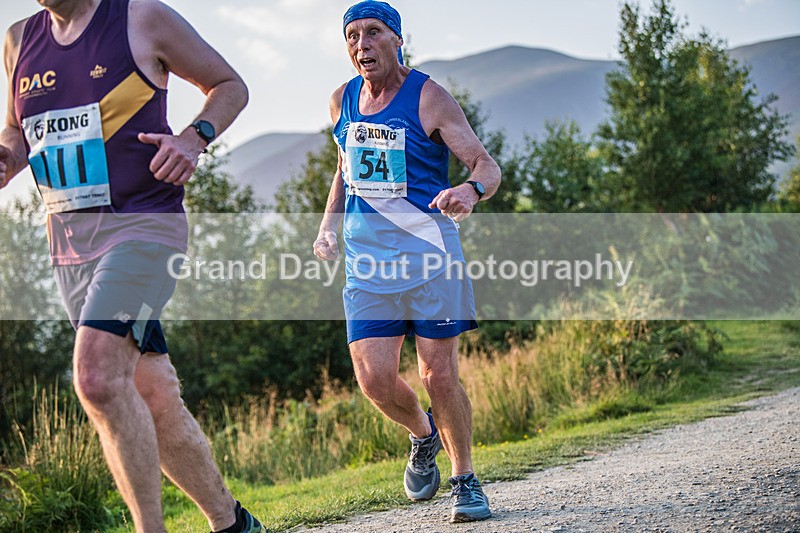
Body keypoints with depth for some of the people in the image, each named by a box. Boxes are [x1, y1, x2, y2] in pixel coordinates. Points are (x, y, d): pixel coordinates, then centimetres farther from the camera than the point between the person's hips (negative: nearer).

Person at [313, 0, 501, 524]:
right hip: (367, 259, 4)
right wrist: (329, 225, 11)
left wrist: (471, 190, -35)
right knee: (375, 379, -6)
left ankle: (465, 479, 19)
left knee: (439, 375, -2)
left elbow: (487, 165, -12)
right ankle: (423, 435, 27)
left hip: (429, 252, -4)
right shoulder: (343, 101, 9)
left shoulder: (429, 98, -6)